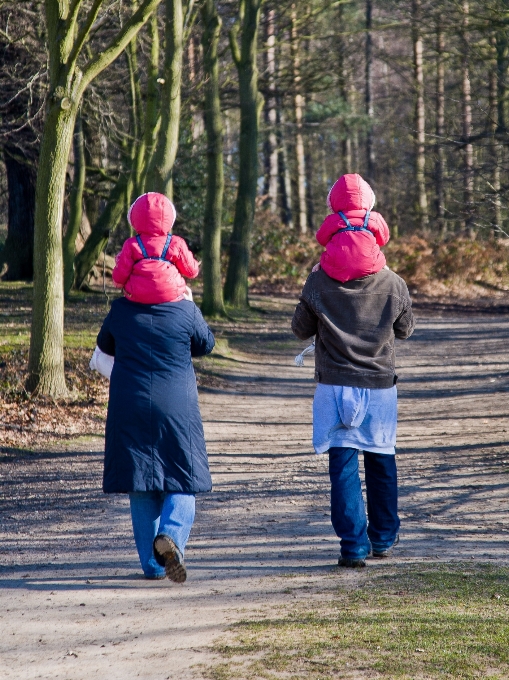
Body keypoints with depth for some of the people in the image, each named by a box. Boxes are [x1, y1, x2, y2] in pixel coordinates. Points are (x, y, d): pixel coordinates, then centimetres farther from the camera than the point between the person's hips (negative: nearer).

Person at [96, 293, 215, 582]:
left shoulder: (121, 310, -1)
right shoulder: (186, 310, -7)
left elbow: (105, 345, 16)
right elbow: (205, 344, 12)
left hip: (129, 411, 2)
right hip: (177, 410, -2)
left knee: (140, 485, 9)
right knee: (182, 483, 6)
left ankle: (153, 564, 7)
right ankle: (171, 535, -22)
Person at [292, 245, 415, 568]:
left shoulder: (319, 282, -9)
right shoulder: (393, 284, -6)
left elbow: (301, 329, 3)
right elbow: (405, 329, 9)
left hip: (336, 387, -1)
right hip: (381, 385, 2)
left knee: (343, 464, 1)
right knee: (381, 461, 16)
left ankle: (354, 547, -6)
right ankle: (384, 539, 29)